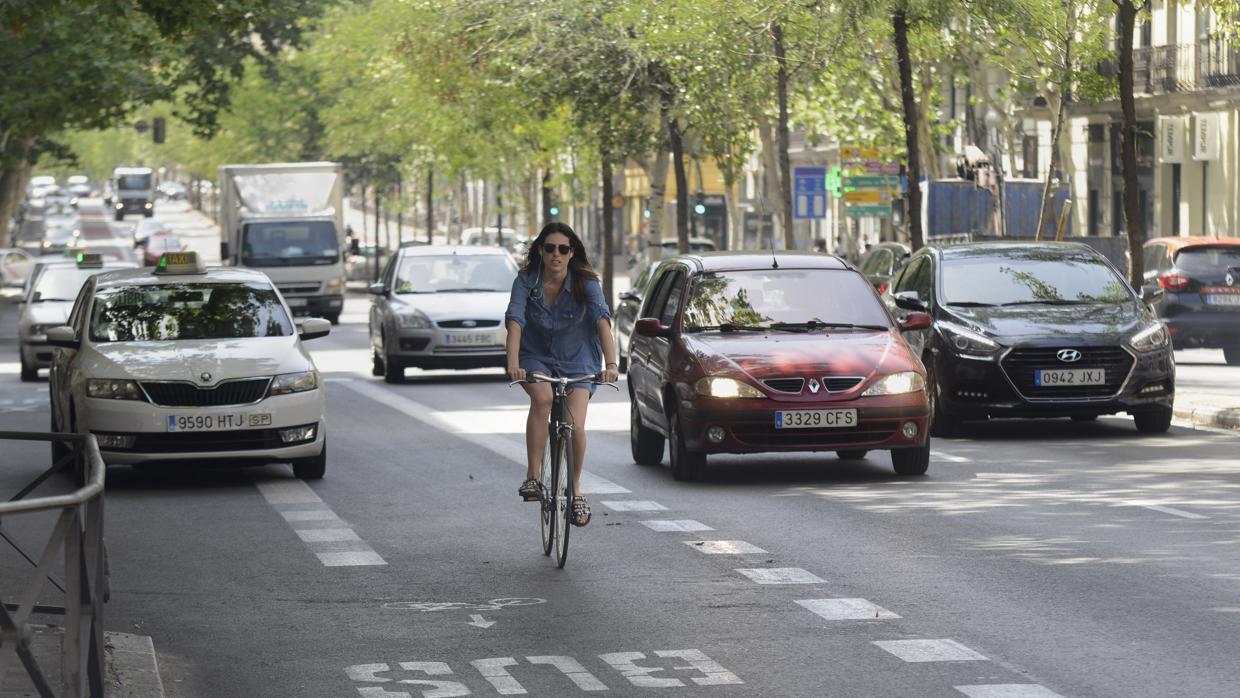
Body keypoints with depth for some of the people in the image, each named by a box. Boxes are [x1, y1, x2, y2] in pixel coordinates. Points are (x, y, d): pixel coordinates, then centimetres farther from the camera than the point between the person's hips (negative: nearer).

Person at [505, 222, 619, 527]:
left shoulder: (585, 283, -16)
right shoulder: (526, 281, -15)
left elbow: (602, 319, -29)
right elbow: (515, 320, -27)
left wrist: (610, 363, -45)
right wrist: (513, 363, -43)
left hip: (577, 361, 0)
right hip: (536, 358, 0)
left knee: (575, 427, -18)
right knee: (542, 398, -33)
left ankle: (575, 490, 8)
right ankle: (532, 476, -25)